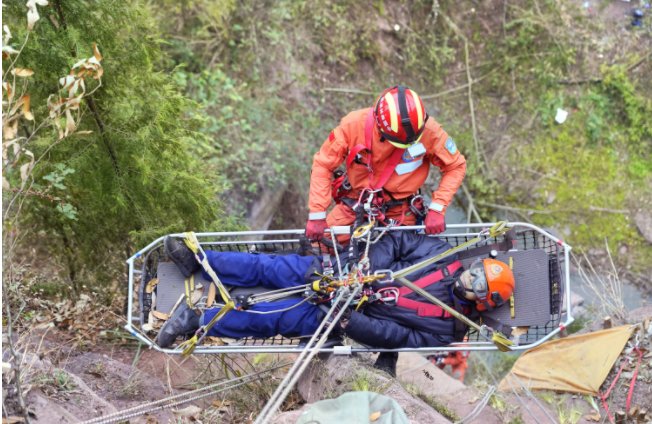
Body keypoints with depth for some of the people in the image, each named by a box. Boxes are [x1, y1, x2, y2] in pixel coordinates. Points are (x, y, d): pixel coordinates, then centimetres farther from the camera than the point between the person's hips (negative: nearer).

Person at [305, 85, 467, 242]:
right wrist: (316, 215, -17)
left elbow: (456, 166, -10)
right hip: (355, 203, 1)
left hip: (399, 211, 0)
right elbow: (323, 165, -14)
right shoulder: (354, 125, -25)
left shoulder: (428, 131, -25)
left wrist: (437, 209, -19)